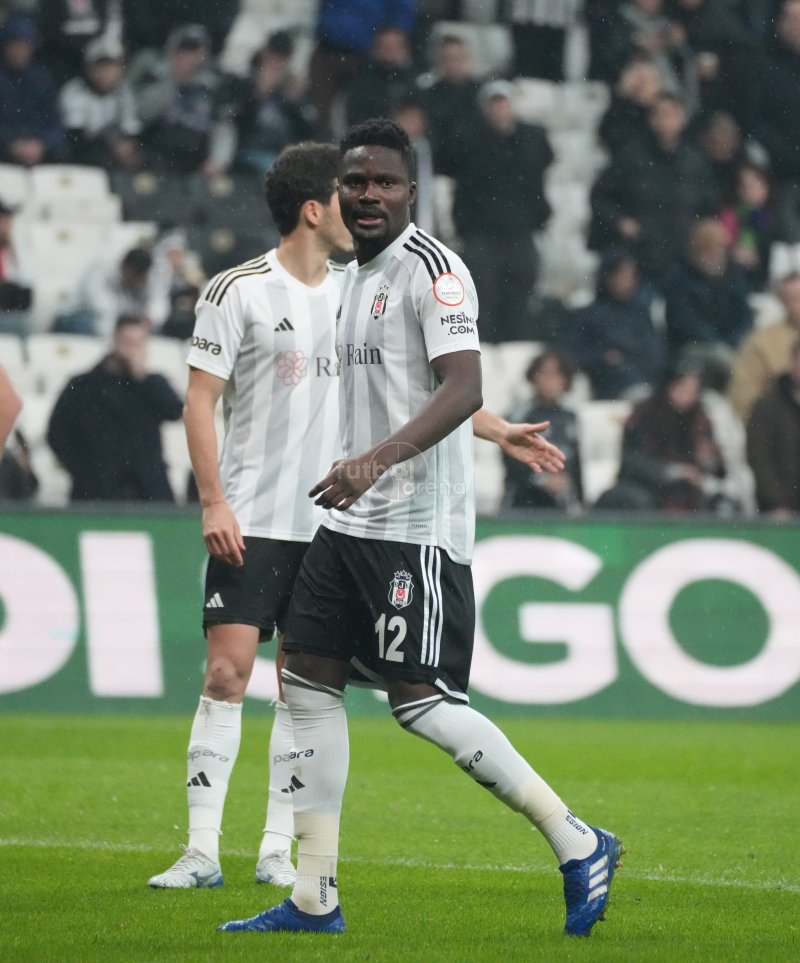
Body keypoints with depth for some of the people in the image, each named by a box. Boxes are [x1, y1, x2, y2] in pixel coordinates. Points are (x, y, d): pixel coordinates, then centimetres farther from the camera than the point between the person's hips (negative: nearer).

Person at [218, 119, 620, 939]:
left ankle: (577, 845, -1)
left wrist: (376, 460, -34)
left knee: (420, 700, -12)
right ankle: (314, 898, 9)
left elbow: (463, 389, -23)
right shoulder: (356, 273, 16)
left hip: (417, 526, -9)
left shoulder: (432, 269, -12)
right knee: (307, 681, 5)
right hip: (352, 521, 9)